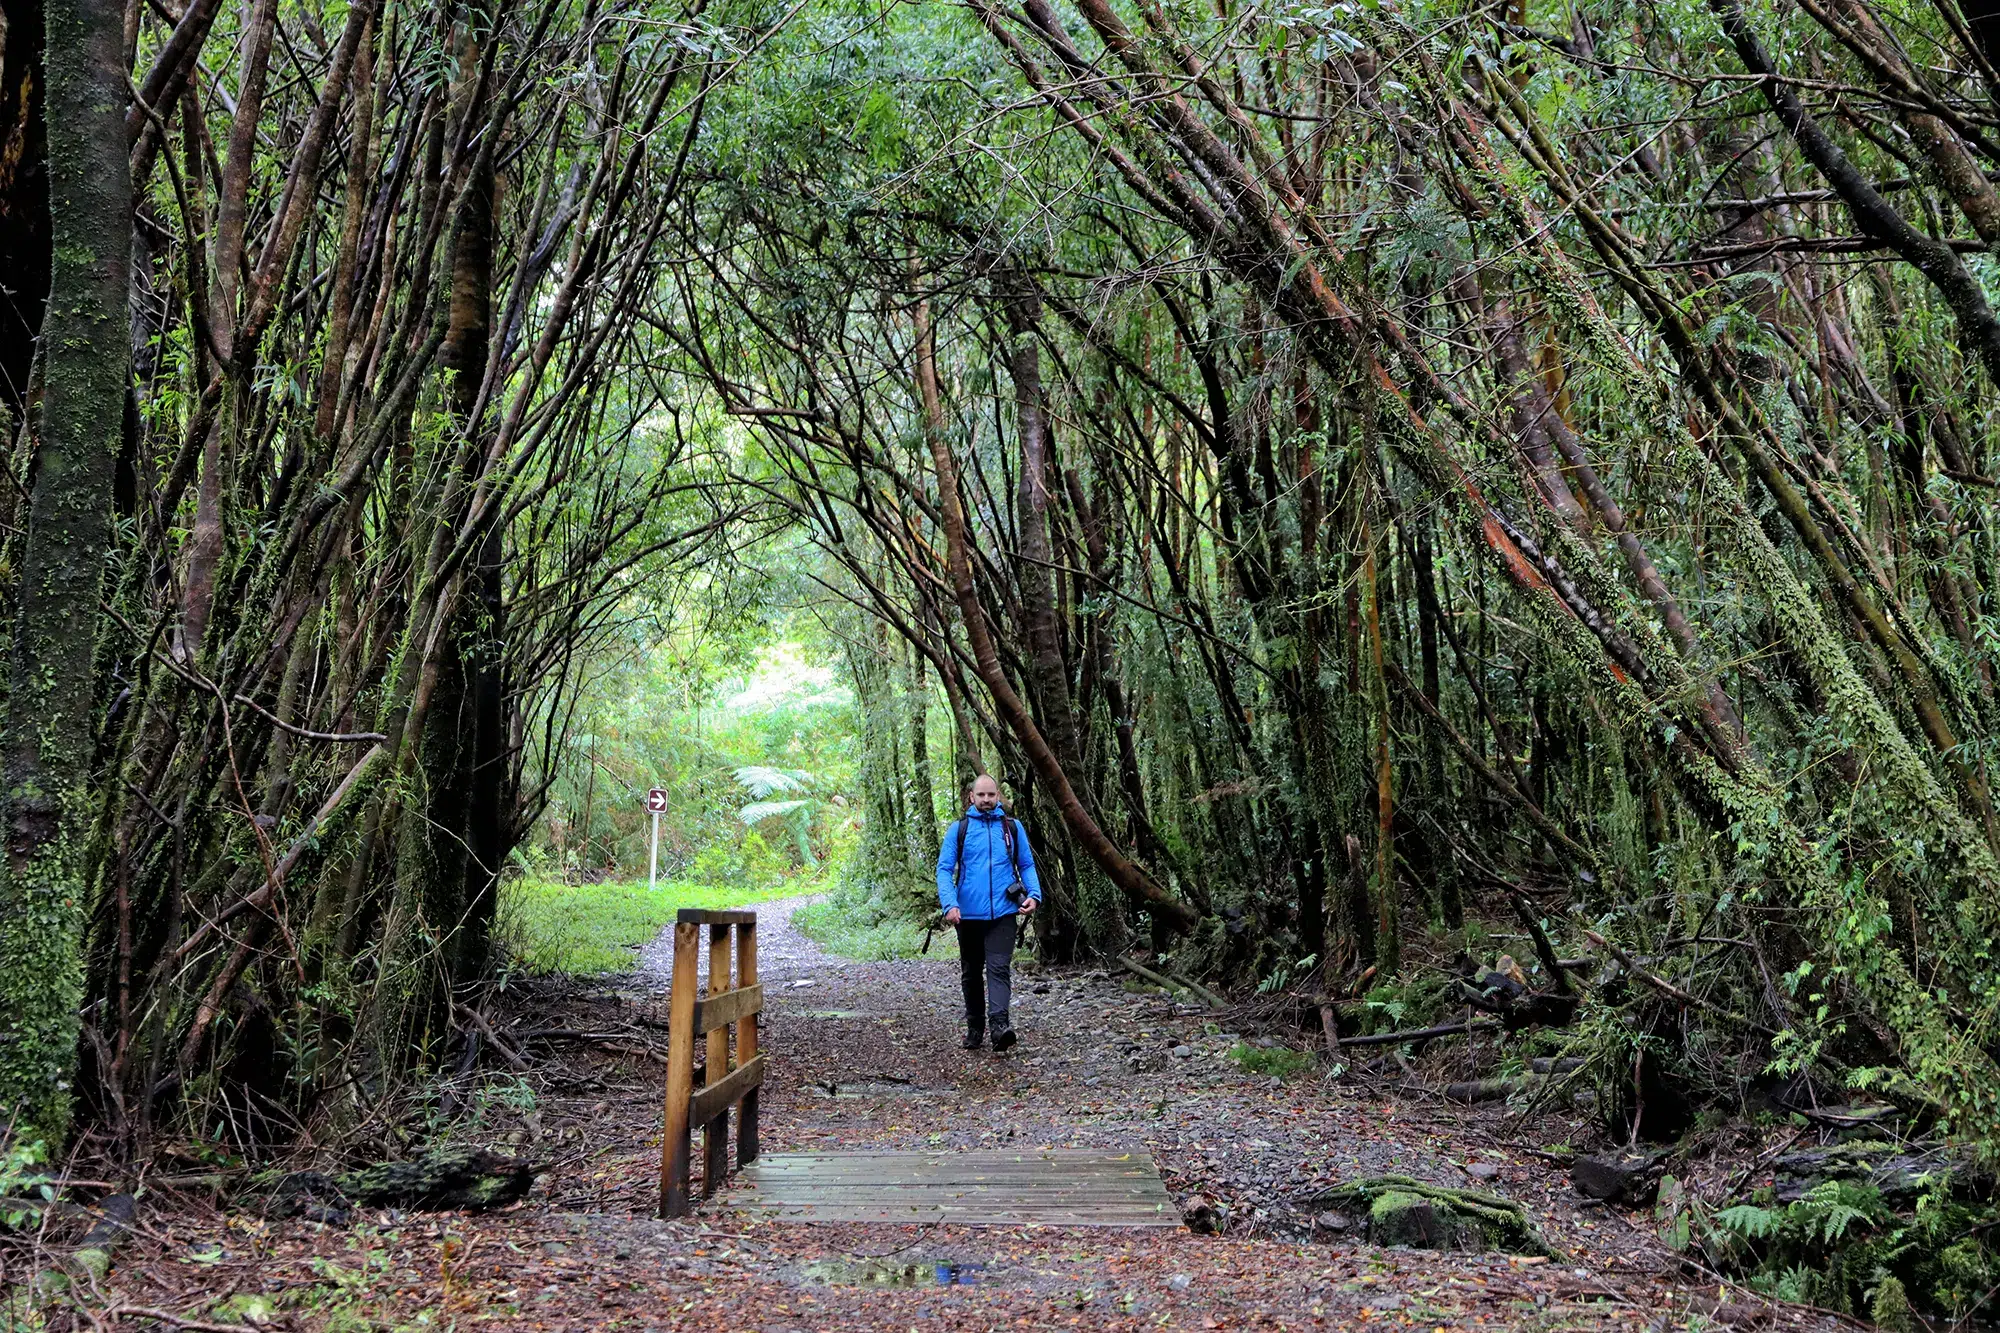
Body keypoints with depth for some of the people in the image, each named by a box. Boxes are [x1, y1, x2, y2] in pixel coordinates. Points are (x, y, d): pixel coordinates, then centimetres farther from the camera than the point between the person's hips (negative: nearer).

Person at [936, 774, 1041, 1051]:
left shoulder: (1013, 827, 7)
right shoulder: (958, 829, 3)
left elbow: (1027, 865, 11)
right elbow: (944, 869, -1)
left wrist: (1034, 895, -6)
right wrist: (949, 904, -15)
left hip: (1002, 913, -1)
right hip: (968, 914, 1)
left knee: (999, 969, -13)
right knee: (971, 973, 11)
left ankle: (1000, 1024, -23)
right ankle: (974, 1027, 21)